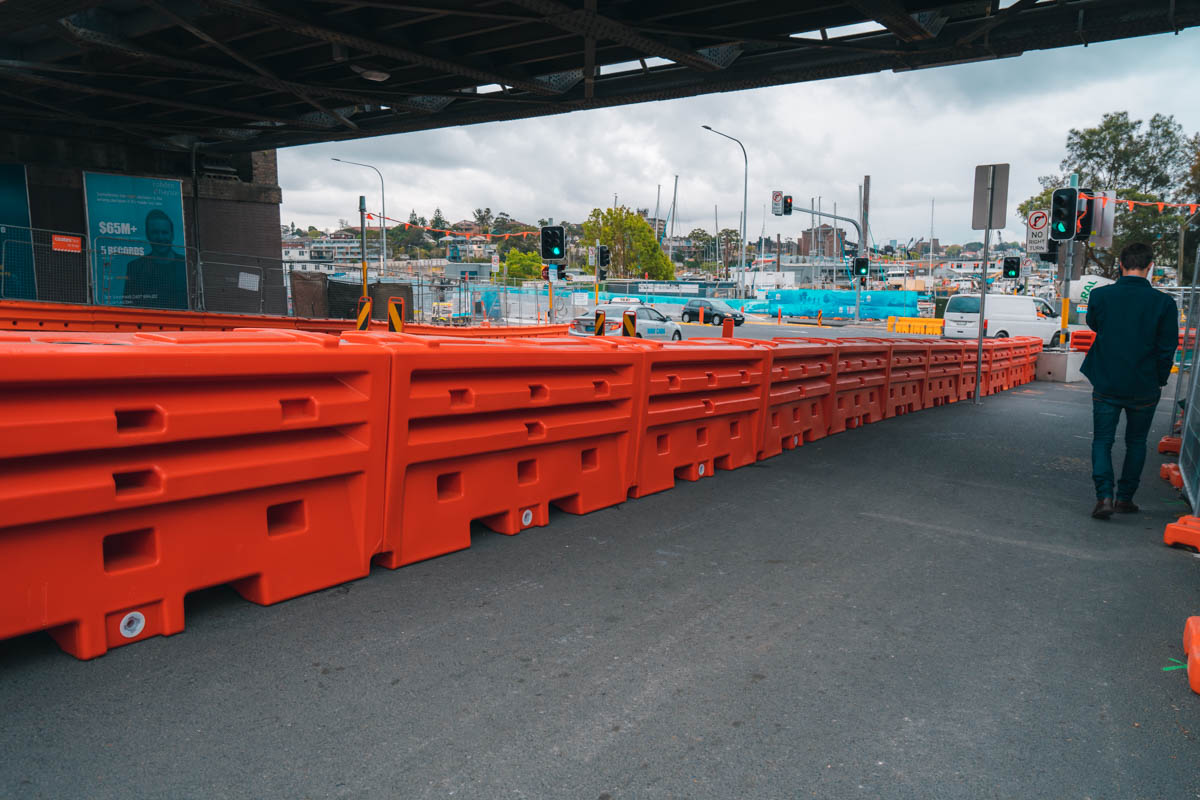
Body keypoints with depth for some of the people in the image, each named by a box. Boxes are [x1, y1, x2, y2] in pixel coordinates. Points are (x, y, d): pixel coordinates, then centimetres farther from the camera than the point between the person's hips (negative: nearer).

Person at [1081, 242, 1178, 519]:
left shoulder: (1100, 295, -8)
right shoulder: (1163, 302, -10)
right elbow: (1167, 348, -3)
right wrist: (1159, 381, 9)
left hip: (1106, 384, 0)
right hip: (1144, 387, 0)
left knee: (1102, 440, 7)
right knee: (1136, 442, 17)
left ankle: (1104, 495, -10)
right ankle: (1125, 497, 22)